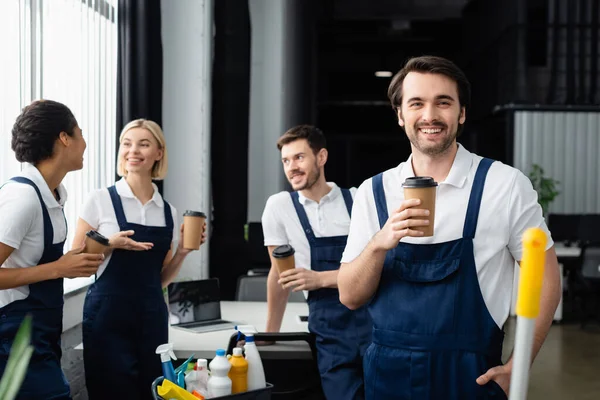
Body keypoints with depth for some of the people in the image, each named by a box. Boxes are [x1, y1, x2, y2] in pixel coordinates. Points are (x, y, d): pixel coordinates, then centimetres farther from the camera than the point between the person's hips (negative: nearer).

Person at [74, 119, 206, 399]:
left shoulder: (169, 212, 7)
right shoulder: (100, 200, -4)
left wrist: (182, 251, -2)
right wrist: (110, 244, -16)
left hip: (152, 317, 4)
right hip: (108, 316, -4)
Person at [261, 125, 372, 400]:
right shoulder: (279, 206, 3)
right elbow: (279, 274, 10)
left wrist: (320, 278, -14)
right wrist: (270, 336, 13)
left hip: (374, 319, 0)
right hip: (328, 329, 1)